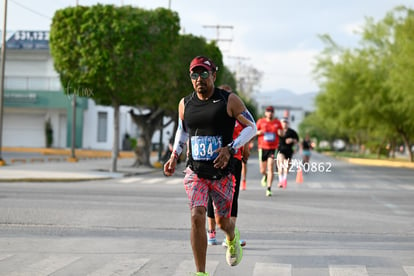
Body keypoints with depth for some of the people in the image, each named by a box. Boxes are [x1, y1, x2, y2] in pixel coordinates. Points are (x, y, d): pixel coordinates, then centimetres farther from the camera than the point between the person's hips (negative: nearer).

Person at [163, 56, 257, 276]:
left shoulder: (229, 100, -6)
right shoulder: (185, 104, 4)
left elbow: (251, 127, -2)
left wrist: (230, 149, -15)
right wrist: (174, 155, 8)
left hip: (222, 173, -1)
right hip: (195, 172, 1)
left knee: (222, 221, 11)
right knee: (197, 217, -18)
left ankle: (232, 238, 51)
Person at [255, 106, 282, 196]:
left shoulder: (277, 122, 5)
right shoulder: (260, 121, 2)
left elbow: (281, 134, 16)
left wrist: (280, 133, -8)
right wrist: (258, 132, -14)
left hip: (273, 148, 0)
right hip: (263, 148, 0)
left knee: (270, 168, -13)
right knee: (262, 170, 5)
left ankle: (269, 189, -10)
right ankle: (265, 176, 43)